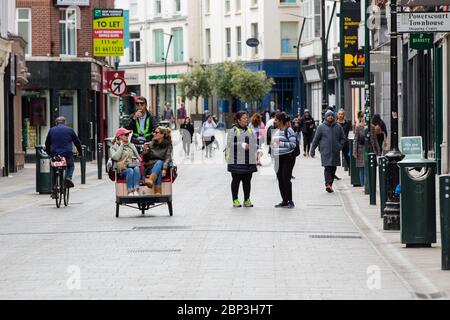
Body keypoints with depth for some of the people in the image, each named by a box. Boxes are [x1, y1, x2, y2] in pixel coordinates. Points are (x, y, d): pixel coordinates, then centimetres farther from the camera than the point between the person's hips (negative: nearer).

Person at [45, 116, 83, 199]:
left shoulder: (52, 130, 10)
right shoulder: (69, 130, 6)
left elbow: (47, 144, 19)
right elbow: (77, 142, 13)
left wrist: (49, 153, 32)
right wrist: (80, 152, 27)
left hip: (54, 155, 1)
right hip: (67, 154, -1)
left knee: (54, 173, 16)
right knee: (71, 166, 27)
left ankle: (53, 191, 12)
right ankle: (68, 177, -2)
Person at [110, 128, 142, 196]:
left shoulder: (131, 145, 24)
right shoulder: (113, 147, 12)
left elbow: (137, 157, 20)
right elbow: (115, 157, -9)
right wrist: (121, 145, -2)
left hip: (134, 166, 2)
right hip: (123, 169, -2)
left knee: (136, 169, -34)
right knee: (130, 171, -36)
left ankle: (136, 190, -48)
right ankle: (130, 192, -44)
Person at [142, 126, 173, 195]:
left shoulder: (168, 145, 4)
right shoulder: (150, 144, 10)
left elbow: (168, 158, -9)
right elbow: (145, 159, 11)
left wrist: (164, 169, -26)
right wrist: (145, 151, -9)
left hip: (161, 166, -1)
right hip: (150, 167, 1)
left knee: (159, 162, -36)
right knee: (158, 173, -34)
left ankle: (150, 181, -59)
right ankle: (157, 193, -53)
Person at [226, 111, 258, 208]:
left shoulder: (250, 130, 14)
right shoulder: (233, 130, -4)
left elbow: (255, 143, 19)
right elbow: (230, 143, -12)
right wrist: (242, 145, -18)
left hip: (249, 160, 5)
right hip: (237, 160, -5)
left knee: (247, 180, 7)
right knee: (236, 180, 2)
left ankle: (247, 200, 15)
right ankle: (235, 200, 10)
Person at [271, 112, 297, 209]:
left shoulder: (288, 130, -9)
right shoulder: (276, 131, 15)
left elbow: (293, 144, -15)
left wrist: (281, 143, -20)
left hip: (287, 157, -8)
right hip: (278, 158, 8)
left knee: (286, 178, -10)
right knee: (280, 179, 6)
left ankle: (290, 201, -3)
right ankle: (284, 201, 14)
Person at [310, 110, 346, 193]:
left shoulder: (338, 127, 8)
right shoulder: (321, 127, 1)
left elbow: (343, 138, 15)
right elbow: (316, 139, 5)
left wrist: (340, 146, -1)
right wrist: (312, 150, 3)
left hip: (335, 152, 3)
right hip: (325, 151, -3)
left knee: (333, 169, 5)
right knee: (327, 168, -13)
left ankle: (330, 184, 13)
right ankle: (328, 184, -21)